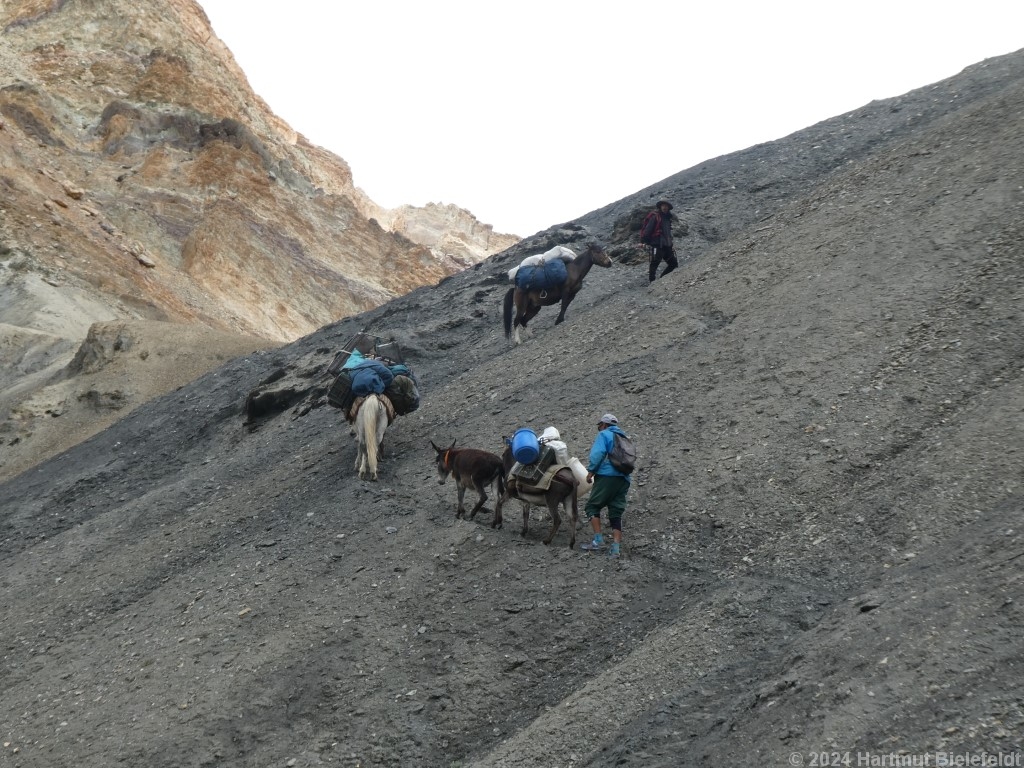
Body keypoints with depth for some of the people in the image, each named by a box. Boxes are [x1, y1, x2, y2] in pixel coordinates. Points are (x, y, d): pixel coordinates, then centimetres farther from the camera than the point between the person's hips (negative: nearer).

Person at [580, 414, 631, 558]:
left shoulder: (604, 435, 3)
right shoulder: (623, 437, 25)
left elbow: (597, 453, -12)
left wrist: (591, 471, -7)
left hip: (606, 476, -7)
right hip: (623, 479, 7)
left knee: (593, 506, 1)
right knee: (616, 513, 5)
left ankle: (598, 539, -10)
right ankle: (616, 547, -5)